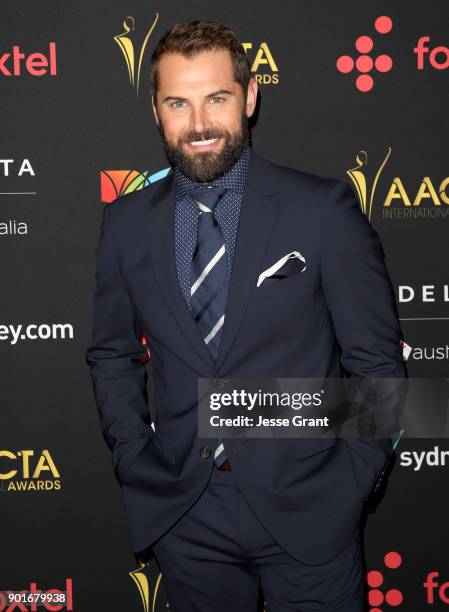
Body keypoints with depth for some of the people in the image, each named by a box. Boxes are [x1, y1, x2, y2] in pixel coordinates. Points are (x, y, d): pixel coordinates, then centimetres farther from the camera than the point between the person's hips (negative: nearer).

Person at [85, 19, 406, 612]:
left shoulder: (325, 208, -9)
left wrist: (349, 485, -6)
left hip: (305, 512, -2)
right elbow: (112, 355, 10)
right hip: (183, 514, 3)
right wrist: (136, 461, 2)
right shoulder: (127, 222, 1)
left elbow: (376, 361, -5)